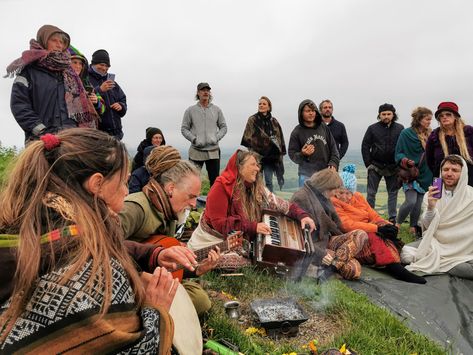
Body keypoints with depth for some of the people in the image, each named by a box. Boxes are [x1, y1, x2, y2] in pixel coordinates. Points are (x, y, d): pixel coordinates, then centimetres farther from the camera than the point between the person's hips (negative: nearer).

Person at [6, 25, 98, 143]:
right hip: (42, 139, -4)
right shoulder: (29, 70, 8)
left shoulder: (68, 72, 22)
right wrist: (41, 131, -13)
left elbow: (79, 103, 18)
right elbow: (18, 104, -2)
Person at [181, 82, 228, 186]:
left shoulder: (216, 110, 9)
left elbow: (223, 127, 12)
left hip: (213, 151, 2)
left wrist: (217, 138, -6)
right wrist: (194, 139, -11)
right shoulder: (190, 110, 4)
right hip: (196, 151, -2)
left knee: (215, 180, 9)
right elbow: (184, 129, 4)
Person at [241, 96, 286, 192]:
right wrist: (252, 152, -13)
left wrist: (281, 151, 8)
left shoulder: (274, 121, 12)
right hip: (257, 155, -2)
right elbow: (248, 138, -6)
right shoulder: (252, 120, 1)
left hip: (270, 156, 3)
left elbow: (280, 138, 15)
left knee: (269, 182, 6)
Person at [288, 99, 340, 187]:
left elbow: (333, 148, 12)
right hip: (307, 175, -3)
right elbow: (292, 155, -2)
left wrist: (333, 163, -1)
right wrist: (302, 154, -22)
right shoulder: (297, 132, -2)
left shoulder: (324, 128, 7)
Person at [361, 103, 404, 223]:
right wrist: (368, 164, -4)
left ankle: (392, 218, 18)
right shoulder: (373, 128, 1)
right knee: (371, 193, 3)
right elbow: (365, 146, 1)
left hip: (393, 167, 1)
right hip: (376, 166, -1)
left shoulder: (400, 128, 4)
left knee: (393, 193, 9)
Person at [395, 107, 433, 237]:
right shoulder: (406, 133, -6)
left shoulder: (429, 134, 8)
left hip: (425, 174, 5)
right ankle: (398, 223, 6)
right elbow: (398, 153, -5)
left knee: (419, 203, 7)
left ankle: (413, 227, 21)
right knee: (411, 201, -15)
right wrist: (404, 160, -25)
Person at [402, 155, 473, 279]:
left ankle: (432, 262, -11)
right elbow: (428, 226, -7)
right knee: (406, 253, -25)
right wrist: (431, 207, -24)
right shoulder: (431, 195, 1)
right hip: (434, 241, 1)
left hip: (462, 247, -1)